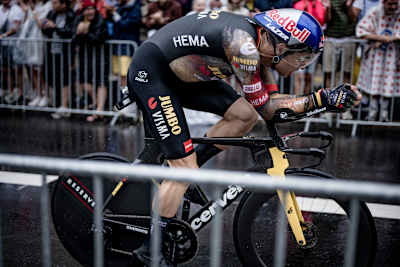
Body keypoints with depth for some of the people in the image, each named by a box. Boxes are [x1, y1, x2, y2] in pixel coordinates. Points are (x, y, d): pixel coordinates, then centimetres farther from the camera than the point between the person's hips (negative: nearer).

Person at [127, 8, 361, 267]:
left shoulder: (260, 42, 1)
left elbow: (271, 97, 4)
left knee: (245, 116, -2)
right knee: (185, 168, -10)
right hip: (150, 73, -9)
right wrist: (322, 100, -20)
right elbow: (266, 107, -19)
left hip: (180, 73, 9)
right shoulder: (244, 45, -27)